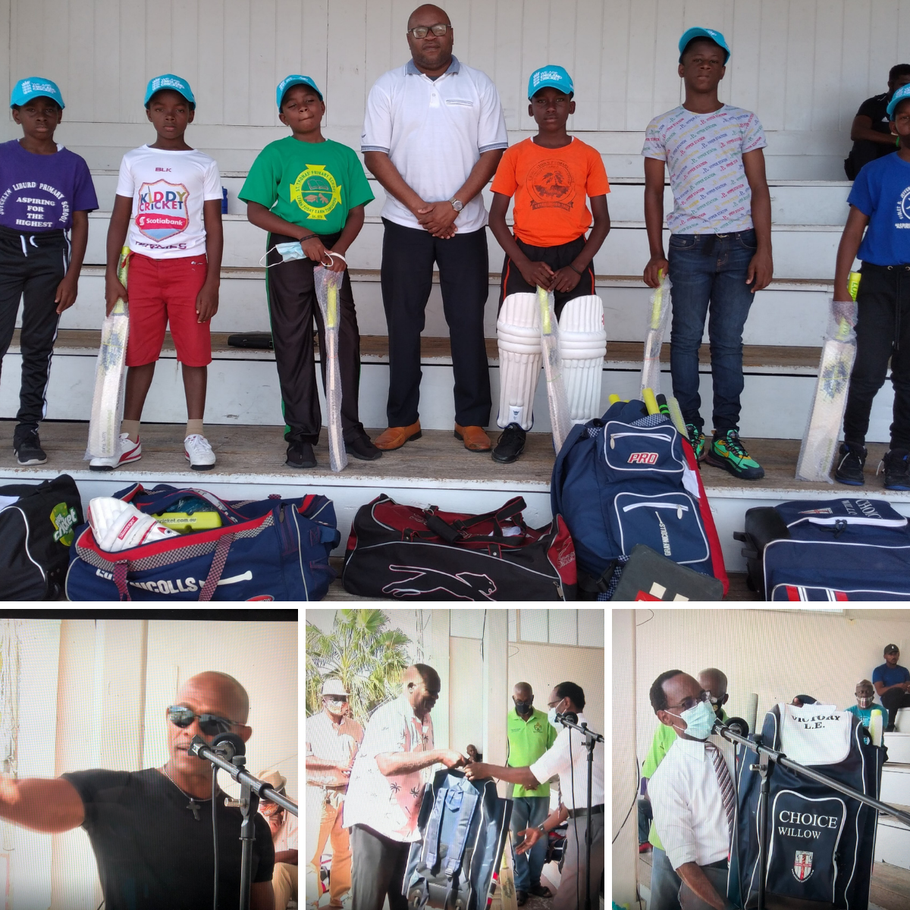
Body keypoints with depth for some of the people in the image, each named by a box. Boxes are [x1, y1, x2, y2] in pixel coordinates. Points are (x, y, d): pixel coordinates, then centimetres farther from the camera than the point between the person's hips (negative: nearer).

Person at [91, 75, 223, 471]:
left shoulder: (203, 166, 5)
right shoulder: (134, 161, 9)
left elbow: (214, 228, 2)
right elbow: (119, 221, 9)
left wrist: (212, 282, -6)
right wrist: (111, 275, 0)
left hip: (189, 265, -1)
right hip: (143, 264, 2)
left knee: (194, 349, -1)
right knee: (139, 350, 4)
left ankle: (195, 434, 8)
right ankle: (129, 437, 9)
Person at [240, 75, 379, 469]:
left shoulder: (344, 155, 9)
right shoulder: (275, 154, 1)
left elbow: (357, 212, 7)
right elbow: (255, 211, -4)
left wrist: (339, 250, -10)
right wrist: (304, 235, -14)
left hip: (332, 254, 2)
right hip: (288, 255, -2)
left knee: (344, 340, 1)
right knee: (293, 344, 1)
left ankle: (350, 429, 12)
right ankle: (300, 435, 9)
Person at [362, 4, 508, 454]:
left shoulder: (478, 85, 6)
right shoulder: (387, 87, 5)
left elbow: (493, 151, 0)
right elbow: (375, 154, -1)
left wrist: (454, 205, -10)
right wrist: (419, 207, -9)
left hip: (464, 225, 0)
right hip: (405, 224, 0)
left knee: (468, 322, 1)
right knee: (403, 323, 4)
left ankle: (471, 420, 9)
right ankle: (403, 419, 12)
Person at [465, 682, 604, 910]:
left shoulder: (575, 731, -11)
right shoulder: (581, 733, 21)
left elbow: (533, 775, -15)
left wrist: (486, 769, -6)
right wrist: (541, 829, 16)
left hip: (590, 822, -10)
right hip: (588, 821, 10)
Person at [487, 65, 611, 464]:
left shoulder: (588, 156, 4)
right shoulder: (516, 155, 4)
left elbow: (602, 220, 5)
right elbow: (496, 216, 3)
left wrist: (577, 268, -8)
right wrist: (525, 265, -9)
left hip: (573, 255, 0)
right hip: (525, 255, 0)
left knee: (583, 340, -9)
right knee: (518, 338, -10)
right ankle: (514, 426, 4)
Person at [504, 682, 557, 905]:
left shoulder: (545, 720, 1)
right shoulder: (506, 720, -3)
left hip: (540, 789, 2)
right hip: (514, 788, -1)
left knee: (539, 838, 9)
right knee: (517, 838, 4)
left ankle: (535, 882, 22)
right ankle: (521, 885, 13)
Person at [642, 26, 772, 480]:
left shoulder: (744, 122, 8)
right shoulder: (662, 128, 7)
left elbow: (759, 189, 5)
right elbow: (654, 192, 8)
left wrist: (763, 250, -3)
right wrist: (656, 254, 1)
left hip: (739, 245, 1)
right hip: (688, 246, 0)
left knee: (729, 342, 2)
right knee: (686, 340, 1)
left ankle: (726, 438, 5)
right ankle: (690, 434, 9)